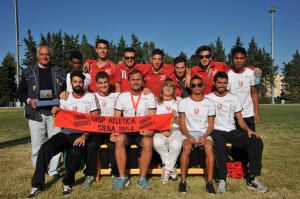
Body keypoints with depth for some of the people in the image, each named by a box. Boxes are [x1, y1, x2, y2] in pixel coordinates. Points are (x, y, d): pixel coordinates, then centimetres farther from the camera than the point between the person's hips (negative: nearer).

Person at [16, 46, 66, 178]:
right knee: (37, 145, 4)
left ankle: (53, 170, 14)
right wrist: (29, 100, -9)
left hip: (55, 112, 0)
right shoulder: (28, 72, 9)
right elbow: (20, 93, 11)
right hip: (36, 113, 0)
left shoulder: (59, 72, 10)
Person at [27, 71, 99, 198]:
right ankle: (37, 184, -7)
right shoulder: (65, 98, 10)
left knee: (76, 152, -33)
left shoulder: (91, 97, 0)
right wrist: (55, 113, -13)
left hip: (81, 134, -3)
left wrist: (85, 136, -18)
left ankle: (67, 183, -7)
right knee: (45, 148, -20)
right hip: (66, 133, 4)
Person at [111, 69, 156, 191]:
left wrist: (150, 130, -21)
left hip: (143, 132, -1)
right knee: (119, 139, -32)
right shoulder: (122, 96, 9)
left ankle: (142, 178, -16)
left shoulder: (149, 96, 6)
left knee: (148, 142, -33)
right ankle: (122, 177, -19)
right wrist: (113, 131, -14)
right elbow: (116, 118, 6)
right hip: (126, 131, 1)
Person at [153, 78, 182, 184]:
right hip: (159, 130, 0)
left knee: (176, 144, -35)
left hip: (175, 129, 0)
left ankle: (167, 169, -10)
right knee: (157, 142, -35)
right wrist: (161, 131, -12)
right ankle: (172, 168, -11)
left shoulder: (179, 101, 17)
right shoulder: (156, 101, 15)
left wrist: (176, 117, -10)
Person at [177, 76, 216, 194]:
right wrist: (188, 136, -17)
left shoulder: (209, 103, 8)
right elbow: (182, 124, 1)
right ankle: (183, 181, -24)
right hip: (188, 132, -1)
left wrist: (205, 136, -14)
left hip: (204, 133, 1)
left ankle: (209, 182, -23)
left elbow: (211, 125, 6)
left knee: (209, 147, -31)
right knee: (186, 147, -33)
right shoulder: (183, 102, 5)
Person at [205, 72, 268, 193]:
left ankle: (252, 179, -11)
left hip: (232, 131, 4)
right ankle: (222, 180, -28)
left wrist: (248, 129, -6)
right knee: (219, 144, -40)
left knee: (257, 141, -19)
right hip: (216, 131, -4)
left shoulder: (233, 98, 13)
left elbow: (240, 119, 13)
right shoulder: (207, 98, 2)